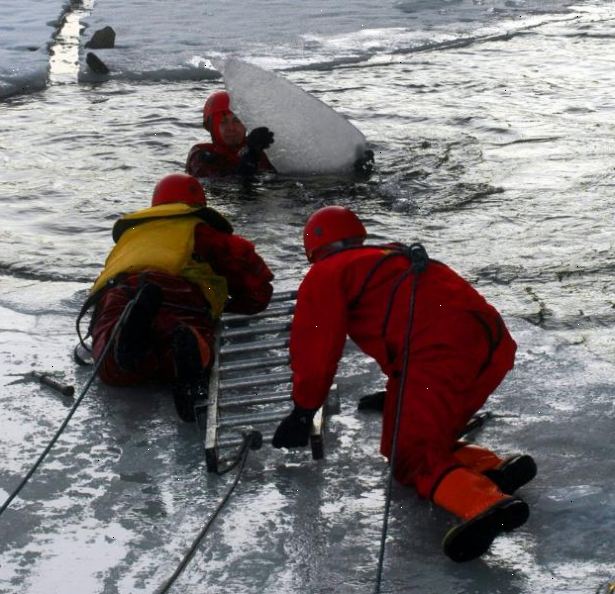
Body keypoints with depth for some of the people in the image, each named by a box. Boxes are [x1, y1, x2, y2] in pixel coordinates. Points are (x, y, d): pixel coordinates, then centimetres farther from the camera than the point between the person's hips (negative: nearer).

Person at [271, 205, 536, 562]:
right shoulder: (394, 258, 37)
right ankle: (494, 470, -7)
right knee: (430, 439, 21)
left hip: (439, 352, -8)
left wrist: (303, 412, 16)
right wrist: (397, 393, 60)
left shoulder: (326, 275, 13)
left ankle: (484, 503, -35)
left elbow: (316, 346, 6)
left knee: (410, 456, -6)